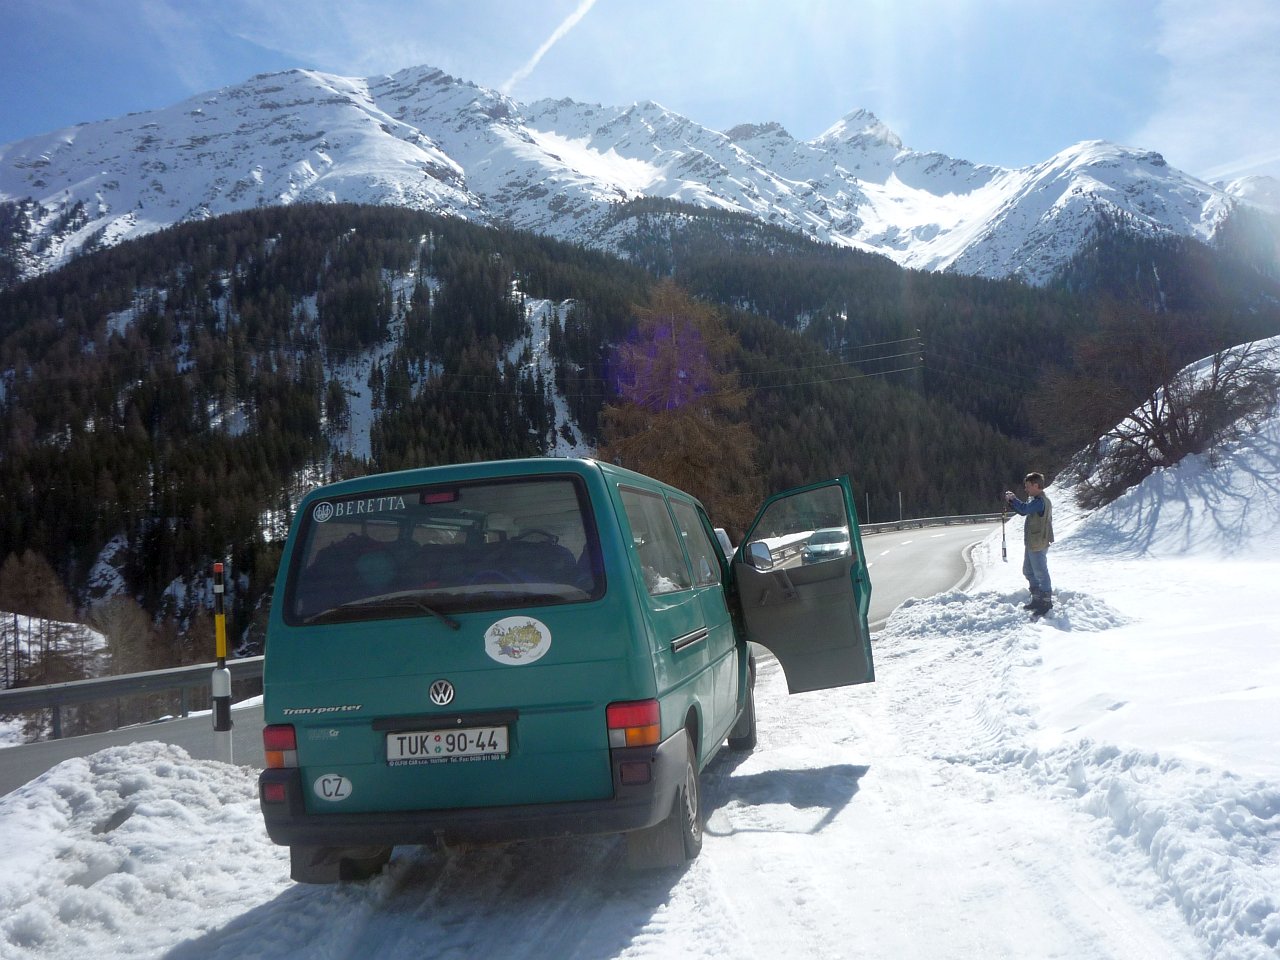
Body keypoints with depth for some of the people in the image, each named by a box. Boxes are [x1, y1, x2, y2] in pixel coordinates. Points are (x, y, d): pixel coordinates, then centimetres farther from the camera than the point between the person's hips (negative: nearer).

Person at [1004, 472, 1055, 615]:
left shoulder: (1040, 501, -20)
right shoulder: (1036, 500, 13)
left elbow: (1024, 509, -30)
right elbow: (1025, 509, 21)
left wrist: (1013, 499, -15)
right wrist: (1012, 500, 6)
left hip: (1038, 545, -11)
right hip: (1032, 543, 11)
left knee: (1040, 573, -4)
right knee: (1028, 571, 19)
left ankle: (1047, 602, 3)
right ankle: (1037, 600, 27)